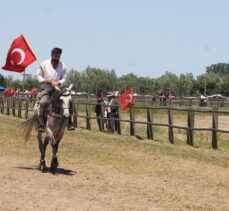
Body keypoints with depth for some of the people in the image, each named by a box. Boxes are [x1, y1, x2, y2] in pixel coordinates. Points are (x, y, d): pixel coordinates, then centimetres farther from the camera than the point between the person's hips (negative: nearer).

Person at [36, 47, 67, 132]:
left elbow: (64, 78, 5)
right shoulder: (44, 64, -5)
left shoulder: (63, 66, -1)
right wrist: (44, 81, -16)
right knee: (42, 102, -31)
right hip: (46, 89, -3)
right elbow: (38, 75, 3)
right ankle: (41, 124, -26)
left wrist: (58, 83, -16)